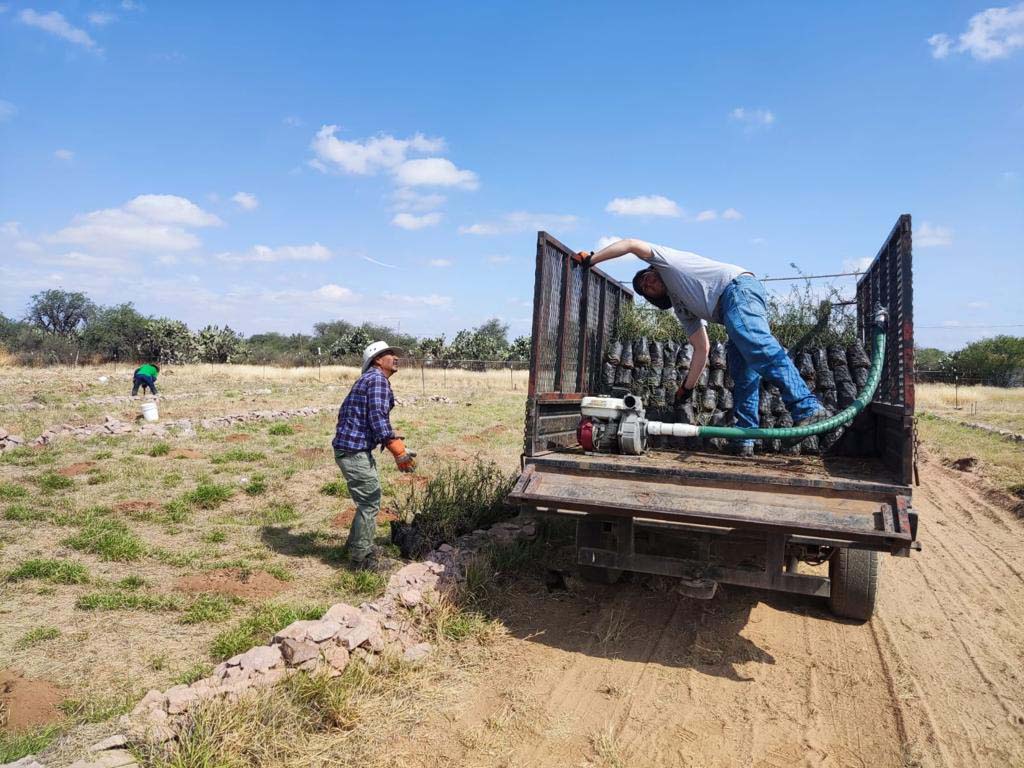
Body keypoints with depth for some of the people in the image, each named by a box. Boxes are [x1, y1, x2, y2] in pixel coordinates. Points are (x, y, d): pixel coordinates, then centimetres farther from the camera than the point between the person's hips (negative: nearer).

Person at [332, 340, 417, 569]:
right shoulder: (378, 379, -12)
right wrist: (399, 452, -22)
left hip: (351, 447, 10)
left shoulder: (367, 379, 20)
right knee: (370, 502, -2)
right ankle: (361, 557, 7)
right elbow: (378, 418, -22)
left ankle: (357, 545, 32)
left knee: (369, 499, 20)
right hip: (354, 450, -10)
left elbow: (346, 413, 23)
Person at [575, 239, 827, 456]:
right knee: (743, 374, 3)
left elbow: (631, 244, 8)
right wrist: (687, 387, 26)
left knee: (757, 346, -29)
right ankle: (744, 439, 1)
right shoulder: (682, 308, 31)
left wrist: (591, 259, 17)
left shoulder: (665, 260, 20)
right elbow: (702, 349, 27)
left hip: (738, 286, -9)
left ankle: (807, 408, -42)